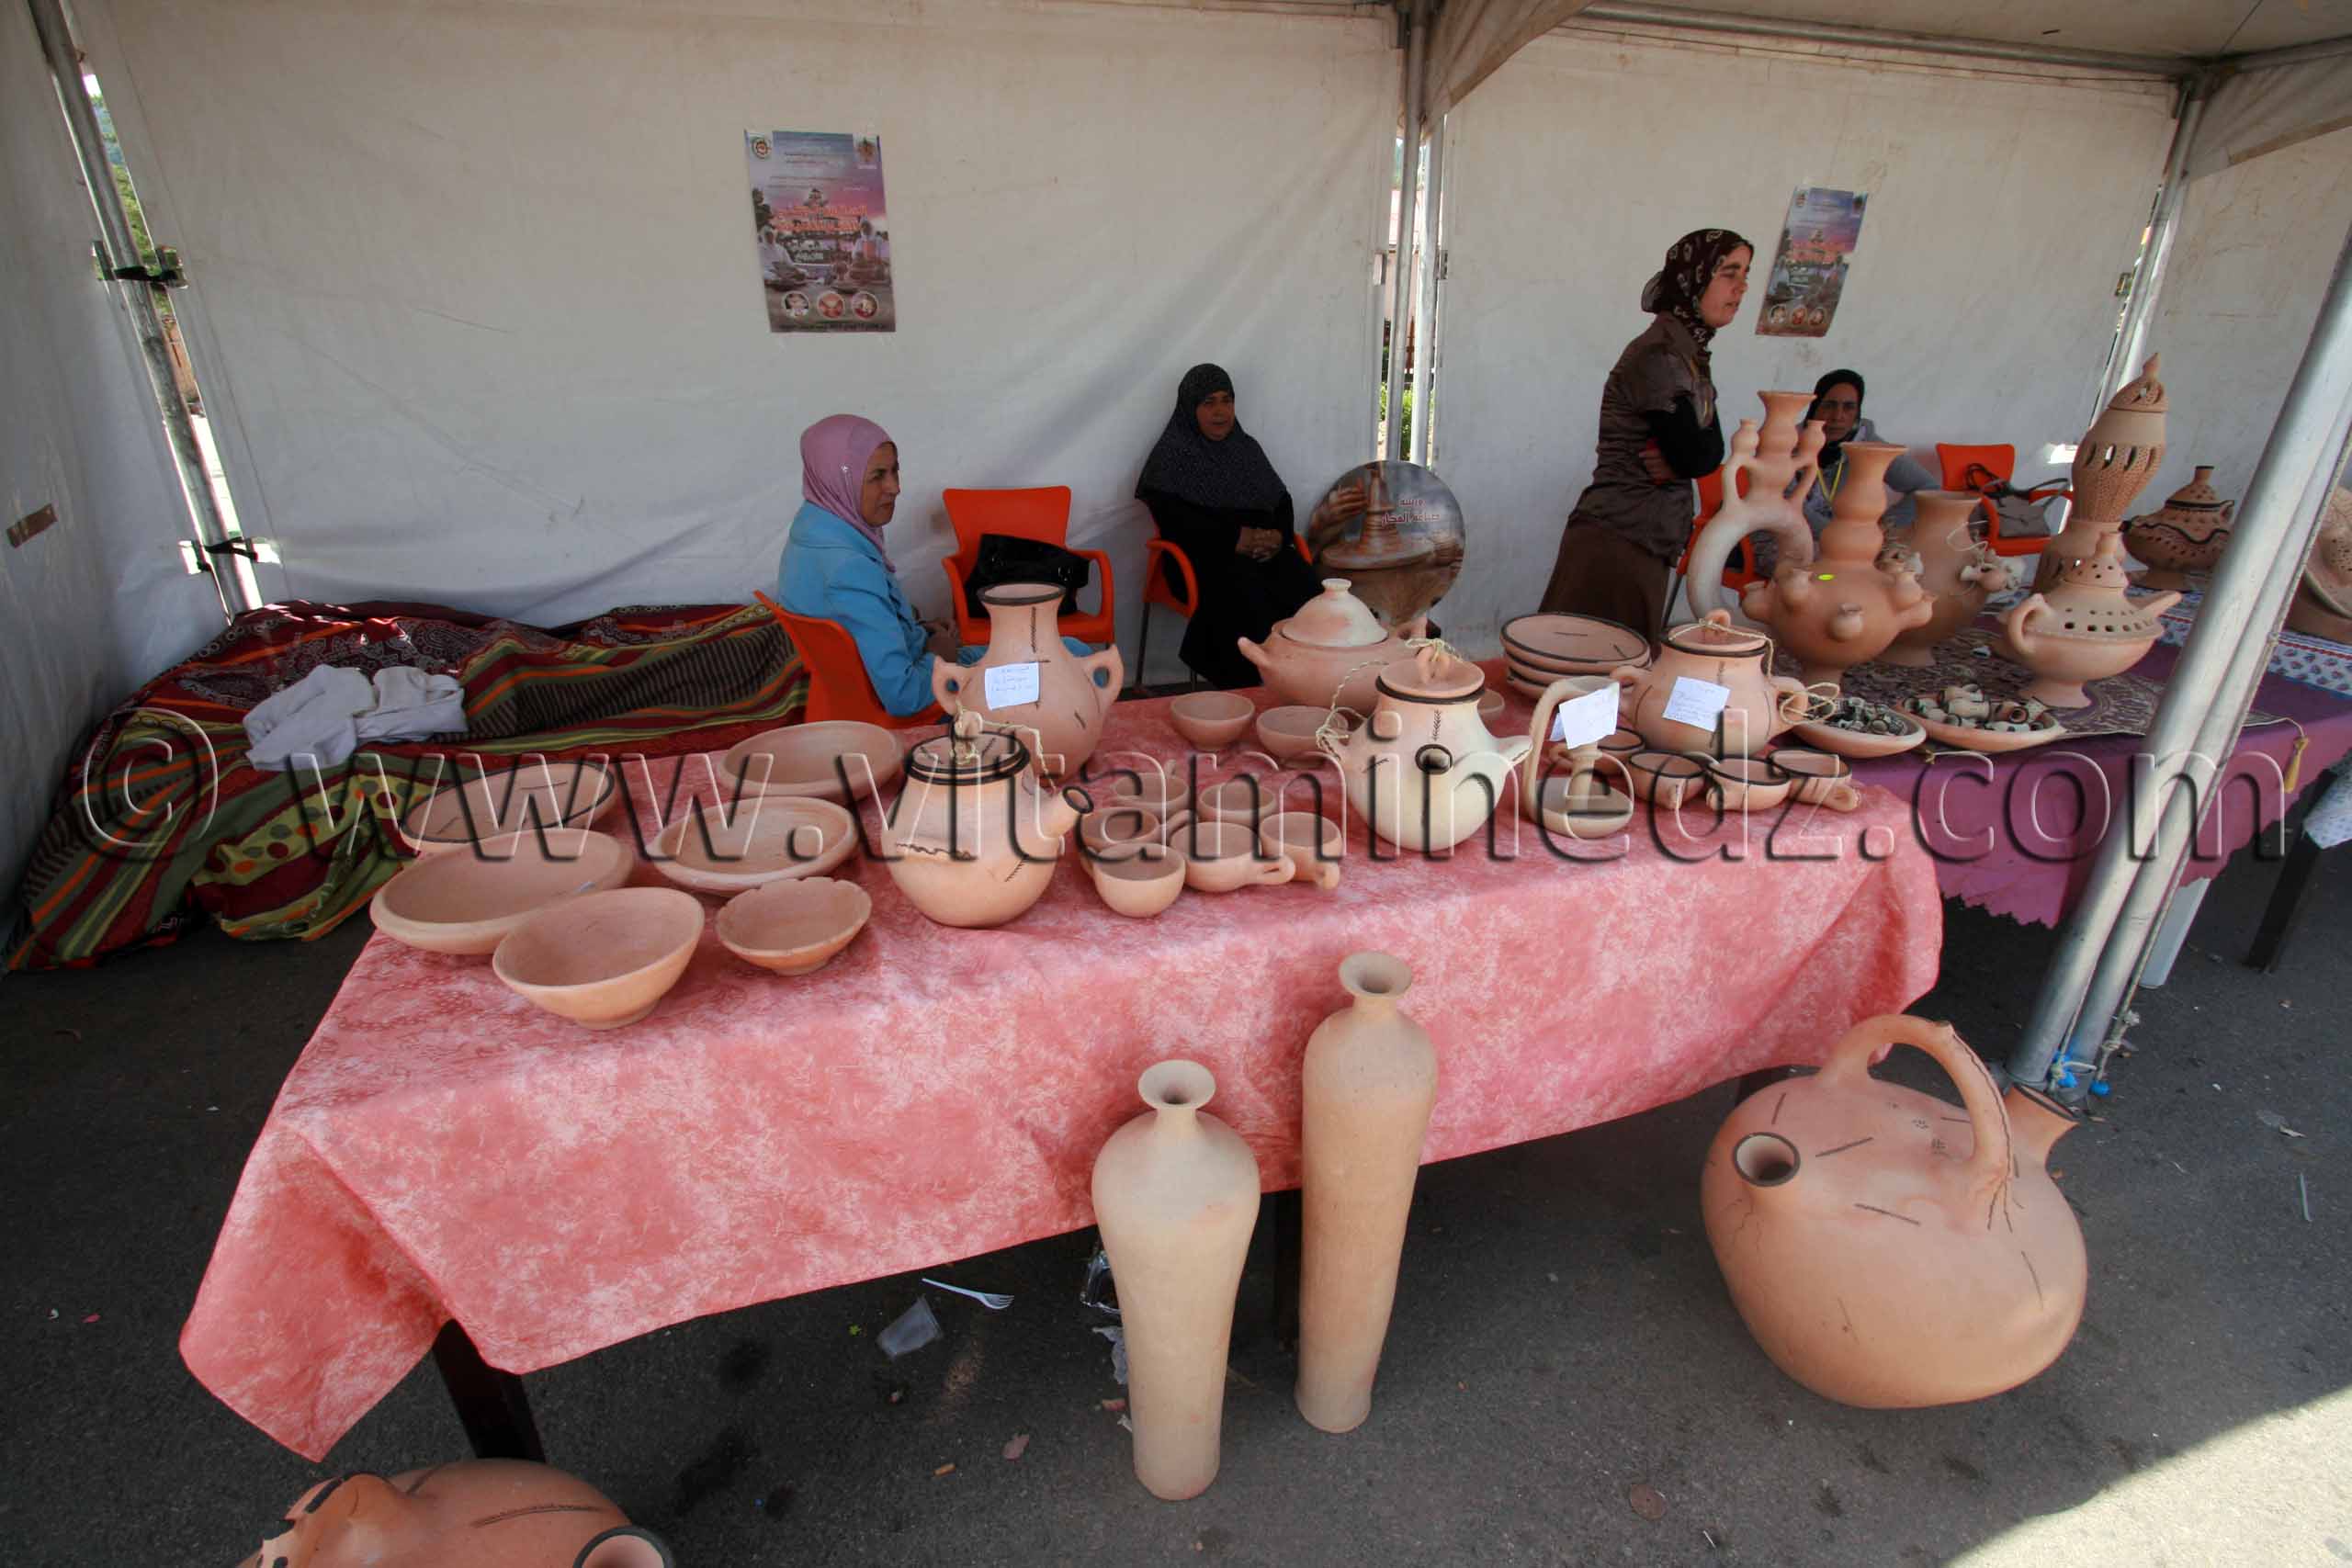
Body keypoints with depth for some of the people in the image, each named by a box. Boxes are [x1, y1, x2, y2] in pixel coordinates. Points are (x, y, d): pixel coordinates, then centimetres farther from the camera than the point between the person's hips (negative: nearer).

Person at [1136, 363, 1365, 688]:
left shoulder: (1247, 448, 22)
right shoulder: (1173, 455, 4)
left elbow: (1281, 500, 18)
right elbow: (1174, 520, -10)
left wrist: (1278, 535, -6)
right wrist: (1237, 539, -15)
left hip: (1263, 550, 5)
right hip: (1204, 557, -5)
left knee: (1304, 585, -25)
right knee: (1247, 594, -35)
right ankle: (1252, 686, -29)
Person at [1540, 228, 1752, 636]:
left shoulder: (1691, 357, 16)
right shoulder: (1658, 357, -13)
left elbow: (1711, 450, 8)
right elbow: (1697, 457, -17)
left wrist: (1680, 457, -10)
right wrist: (1684, 456, 3)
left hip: (1650, 543, 9)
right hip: (1618, 541, -9)